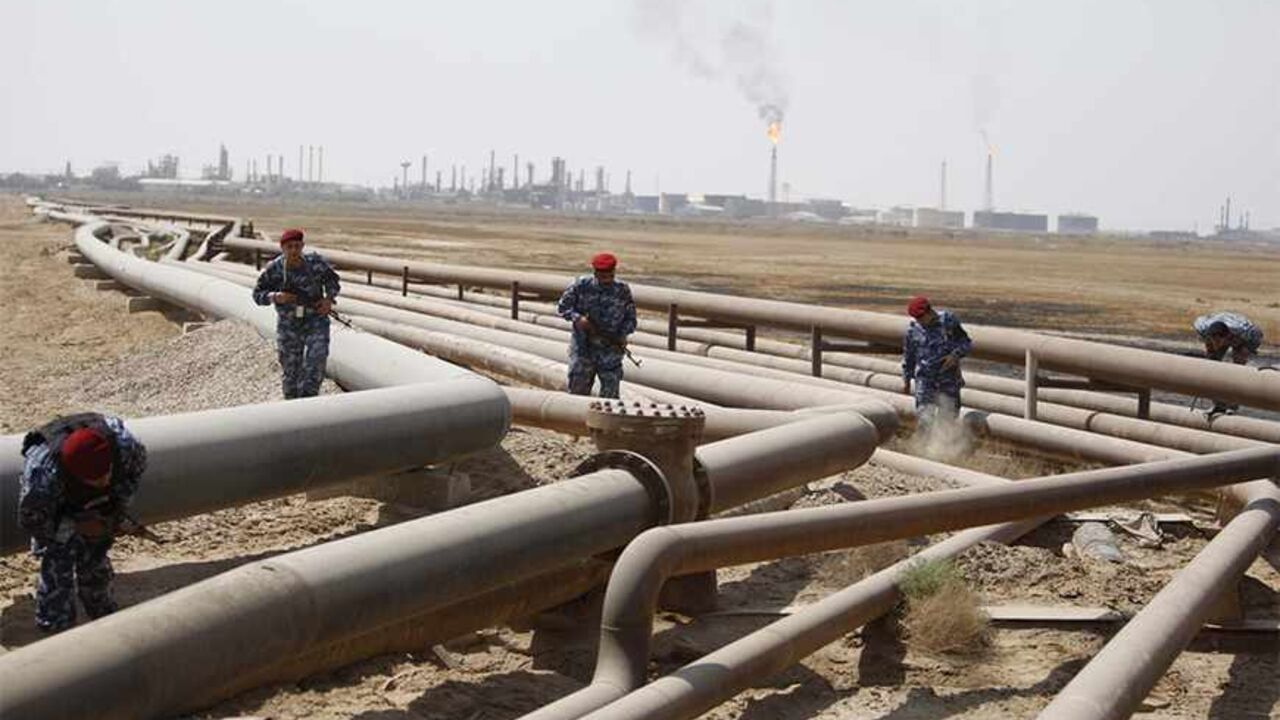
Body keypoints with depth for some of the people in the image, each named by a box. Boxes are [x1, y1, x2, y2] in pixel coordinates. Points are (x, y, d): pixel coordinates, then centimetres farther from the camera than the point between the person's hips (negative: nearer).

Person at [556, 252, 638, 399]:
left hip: (611, 353, 0)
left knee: (610, 396, 3)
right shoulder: (581, 286, -4)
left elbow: (631, 319, 6)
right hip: (582, 349, 0)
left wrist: (623, 335, -13)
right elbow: (562, 307, 2)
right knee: (577, 391, 6)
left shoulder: (622, 291, -1)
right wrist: (576, 317, -17)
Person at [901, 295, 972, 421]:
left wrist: (955, 354, -18)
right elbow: (908, 357, 10)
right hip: (925, 383, 0)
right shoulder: (913, 330, -3)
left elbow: (967, 343, 1)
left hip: (949, 382, 0)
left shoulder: (948, 321, -7)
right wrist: (906, 381, 14)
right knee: (925, 419, -3)